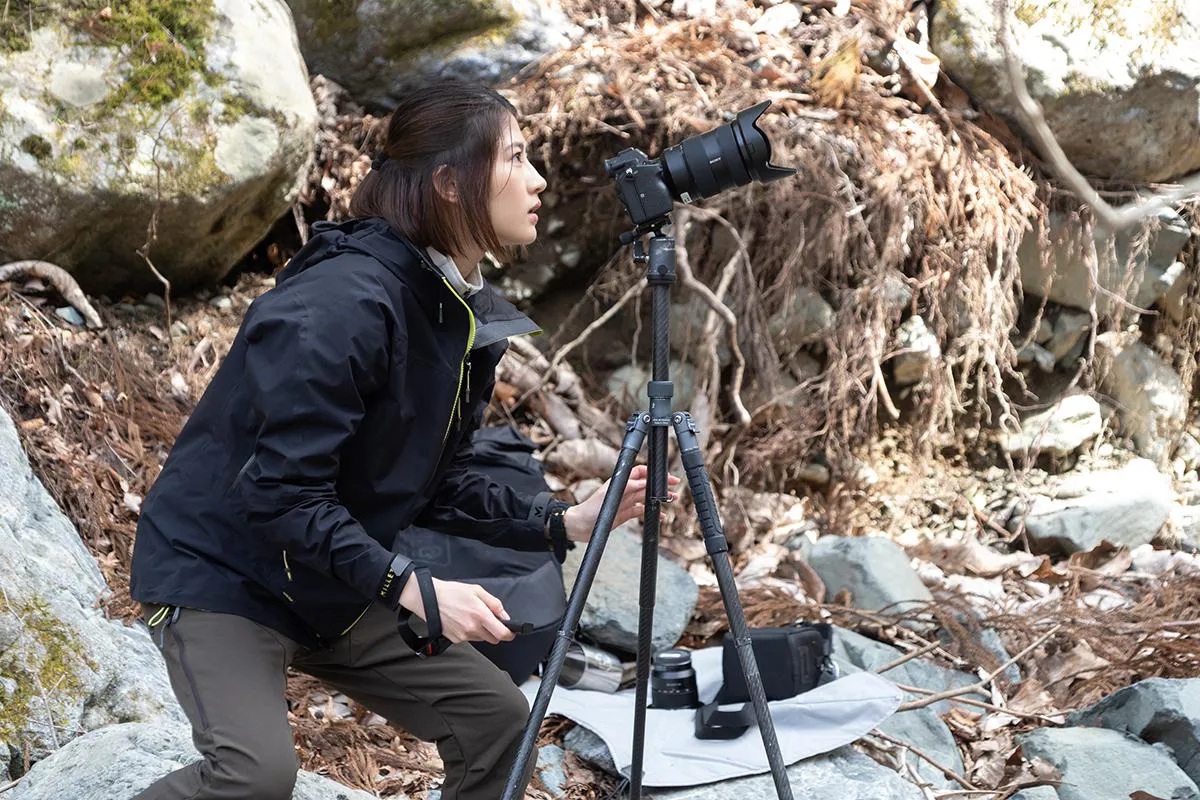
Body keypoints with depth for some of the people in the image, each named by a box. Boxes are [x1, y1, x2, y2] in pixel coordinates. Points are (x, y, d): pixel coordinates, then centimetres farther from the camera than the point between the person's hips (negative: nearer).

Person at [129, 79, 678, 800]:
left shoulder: (470, 317, 2)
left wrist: (565, 523, -3)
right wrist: (413, 590, -30)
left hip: (335, 588, 9)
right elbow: (282, 491, -29)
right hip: (224, 572, -9)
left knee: (496, 716, 3)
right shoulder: (343, 303, -27)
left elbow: (439, 483, 9)